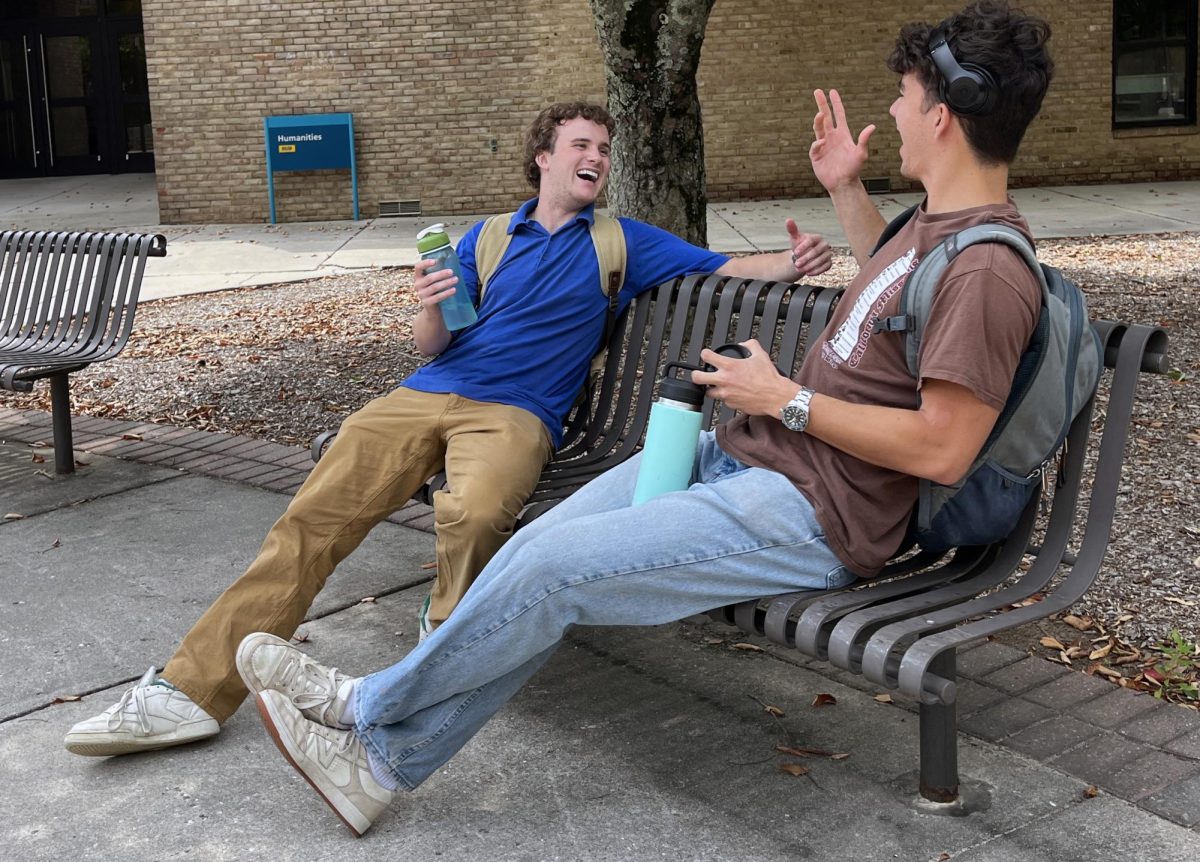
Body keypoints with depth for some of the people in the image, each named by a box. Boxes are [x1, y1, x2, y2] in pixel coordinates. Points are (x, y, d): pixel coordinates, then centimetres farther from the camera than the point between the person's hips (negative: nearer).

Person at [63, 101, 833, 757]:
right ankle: (194, 689, -16)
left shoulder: (622, 243, 15)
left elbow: (726, 269, 7)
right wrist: (429, 307, -4)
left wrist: (792, 262, -14)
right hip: (425, 395, 3)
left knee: (473, 512, -38)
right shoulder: (486, 239, 22)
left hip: (515, 413, -3)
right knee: (313, 515, -16)